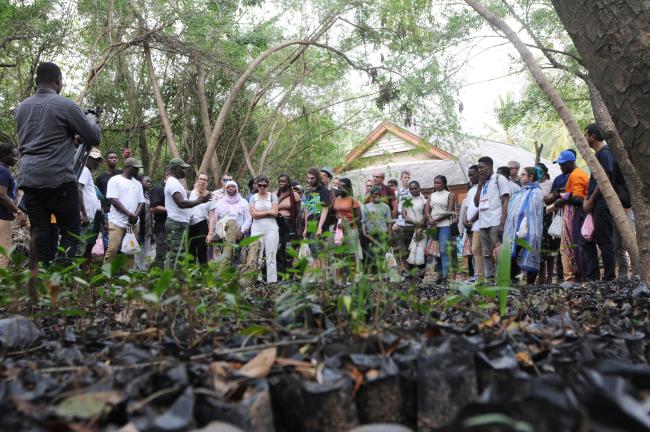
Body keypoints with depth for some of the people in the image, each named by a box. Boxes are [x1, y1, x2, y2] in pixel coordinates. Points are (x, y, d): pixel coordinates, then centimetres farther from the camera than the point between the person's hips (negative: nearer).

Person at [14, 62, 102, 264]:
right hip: (59, 180, -5)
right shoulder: (65, 105, -4)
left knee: (39, 234, 7)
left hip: (28, 179, 6)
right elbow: (95, 138, 3)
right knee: (71, 231, 4)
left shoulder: (21, 107, 15)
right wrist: (91, 120, 22)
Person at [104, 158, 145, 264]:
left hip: (133, 223, 5)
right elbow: (113, 200, -10)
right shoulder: (115, 180, -1)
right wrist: (129, 214, -15)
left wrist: (135, 215, -7)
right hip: (117, 222, -5)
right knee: (113, 249, -11)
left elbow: (141, 202, 13)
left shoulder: (137, 183, 17)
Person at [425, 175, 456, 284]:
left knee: (444, 250, -12)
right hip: (433, 226, 5)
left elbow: (449, 212, -5)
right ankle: (439, 274, 6)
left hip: (445, 225, -5)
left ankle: (444, 275, -13)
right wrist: (430, 219, -11)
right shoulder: (431, 196, 19)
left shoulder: (450, 195, 5)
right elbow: (427, 210, 10)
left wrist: (436, 220, -11)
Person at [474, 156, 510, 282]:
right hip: (483, 223, 7)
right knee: (486, 254, 7)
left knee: (496, 253, -10)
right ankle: (489, 279, 13)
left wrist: (502, 224, -16)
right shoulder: (482, 183, 22)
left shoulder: (499, 179, 2)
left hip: (495, 223, -7)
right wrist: (480, 185, 9)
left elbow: (505, 202, -6)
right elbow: (476, 203, 19)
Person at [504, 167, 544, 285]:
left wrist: (522, 230, -21)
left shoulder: (535, 192, -4)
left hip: (528, 232, -7)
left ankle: (530, 284, 1)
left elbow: (531, 213, -14)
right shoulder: (521, 192, 20)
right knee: (511, 257, 1)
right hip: (515, 231, 7)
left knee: (528, 257, -4)